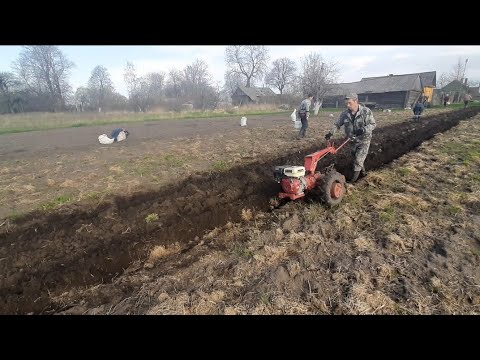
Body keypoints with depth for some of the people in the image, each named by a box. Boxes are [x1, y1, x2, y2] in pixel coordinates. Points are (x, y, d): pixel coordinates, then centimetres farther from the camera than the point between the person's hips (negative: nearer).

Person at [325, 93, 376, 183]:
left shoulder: (366, 111, -15)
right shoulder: (345, 114, -4)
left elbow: (373, 124, -13)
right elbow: (337, 124, 2)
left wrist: (364, 129, -31)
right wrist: (331, 133, -14)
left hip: (364, 140, -5)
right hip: (352, 140, 5)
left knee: (358, 159, -8)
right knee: (356, 158, 15)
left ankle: (355, 178, 5)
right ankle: (363, 172, 38)